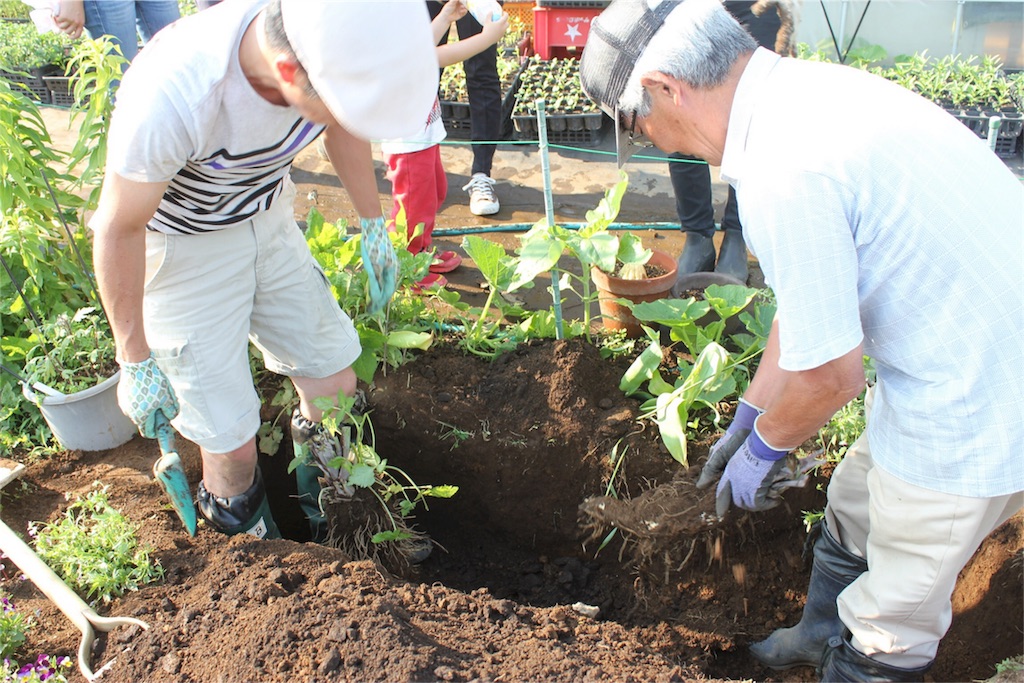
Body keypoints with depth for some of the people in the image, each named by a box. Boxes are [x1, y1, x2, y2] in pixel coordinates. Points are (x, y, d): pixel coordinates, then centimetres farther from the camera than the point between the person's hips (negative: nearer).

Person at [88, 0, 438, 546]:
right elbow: (119, 229, -22)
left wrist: (373, 225, 9)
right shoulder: (170, 98, -38)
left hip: (266, 217, 5)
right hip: (178, 245, -5)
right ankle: (240, 530, 32)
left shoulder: (331, 46, -23)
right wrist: (135, 362, -12)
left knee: (334, 387, 8)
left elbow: (344, 131, 2)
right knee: (230, 439, -2)